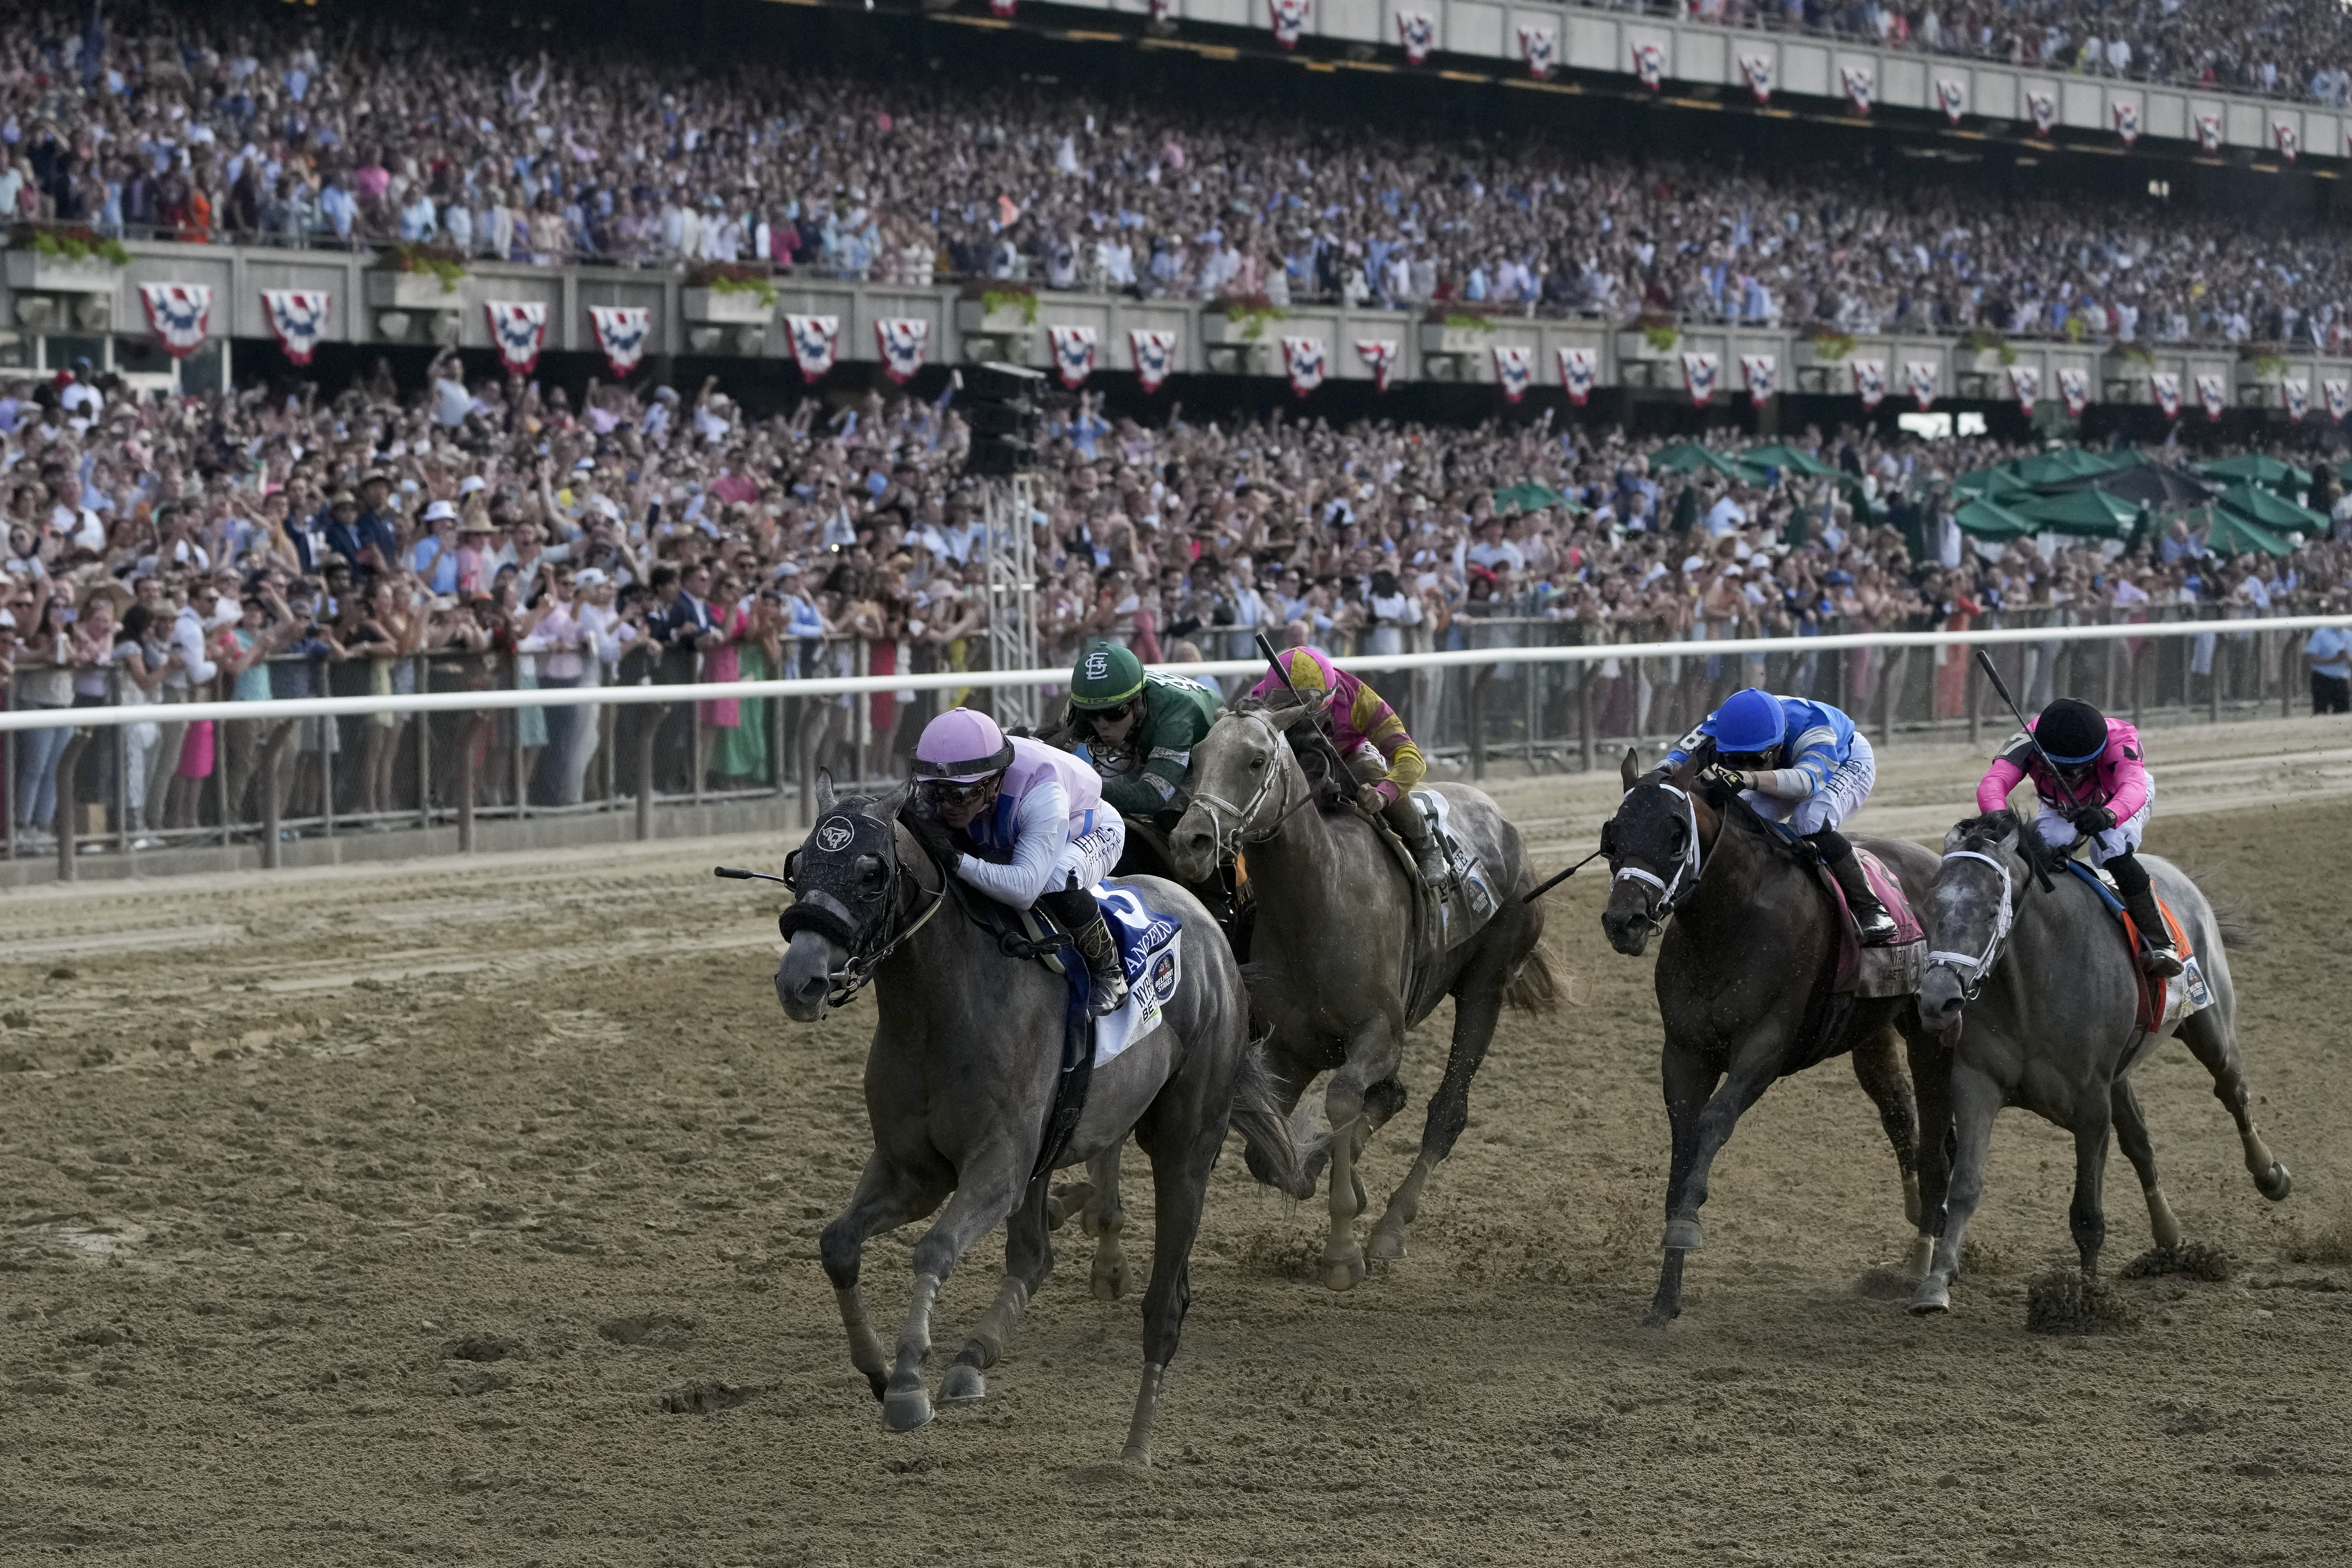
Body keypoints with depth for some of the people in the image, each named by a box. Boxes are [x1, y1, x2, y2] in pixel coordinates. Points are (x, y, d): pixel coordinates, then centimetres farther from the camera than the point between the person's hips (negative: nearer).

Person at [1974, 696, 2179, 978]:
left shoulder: (2120, 740, -42)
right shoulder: (2028, 740, -38)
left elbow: (2134, 788, -60)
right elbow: (1993, 784, -52)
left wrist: (2107, 816, -83)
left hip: (2121, 801, -2)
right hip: (2061, 807, 2)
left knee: (2111, 851, -33)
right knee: (2046, 844, -29)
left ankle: (2161, 943, -24)